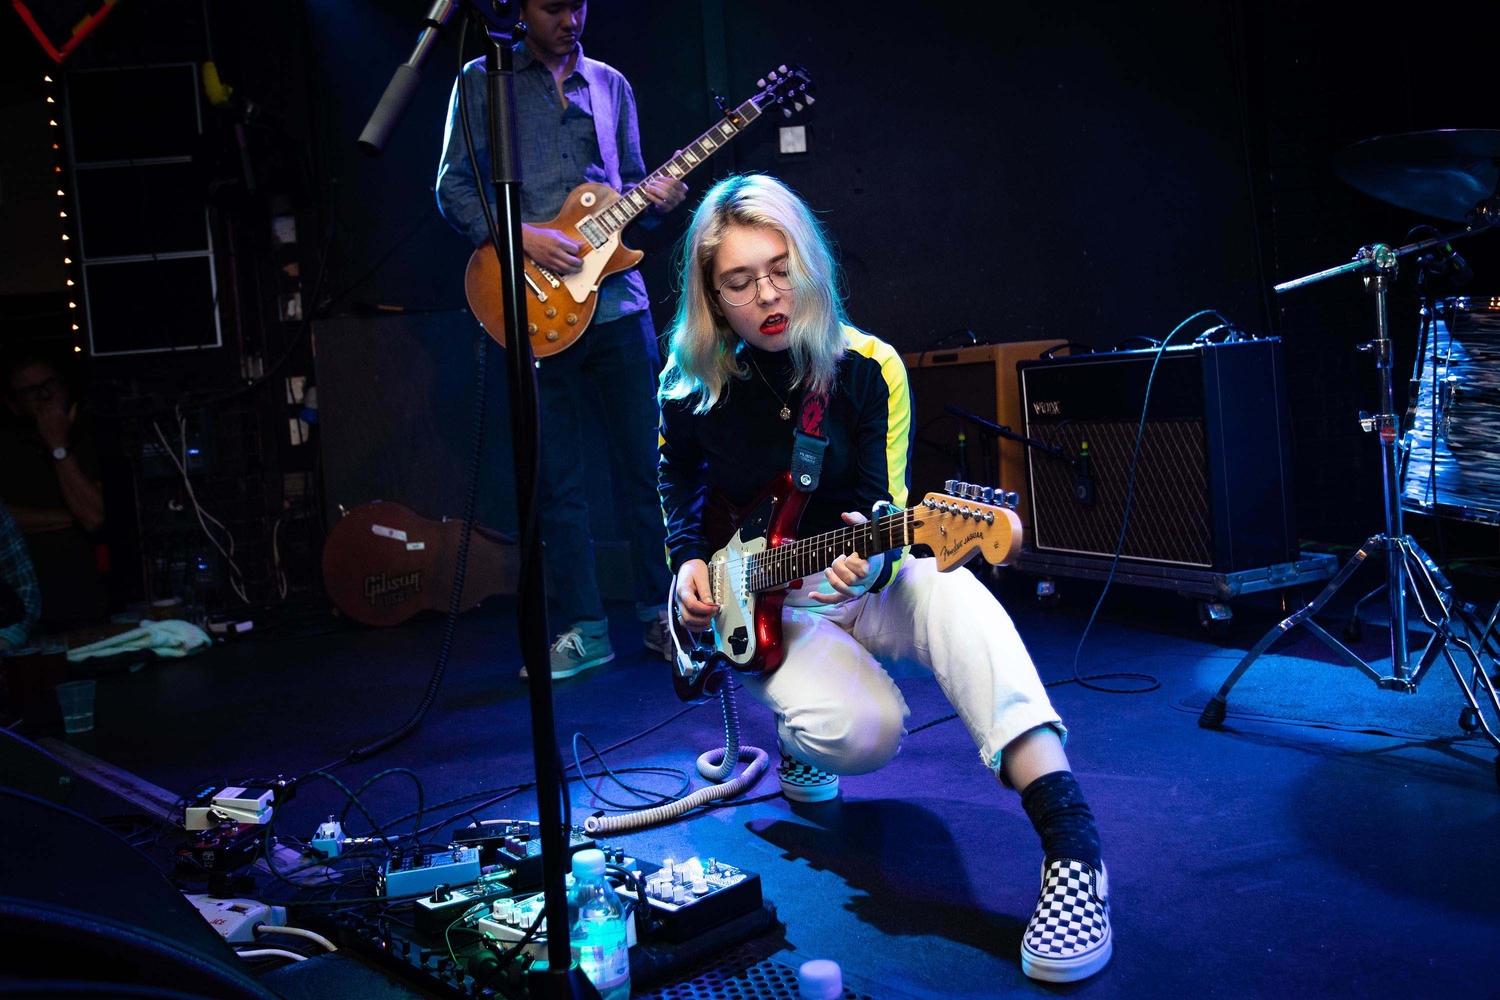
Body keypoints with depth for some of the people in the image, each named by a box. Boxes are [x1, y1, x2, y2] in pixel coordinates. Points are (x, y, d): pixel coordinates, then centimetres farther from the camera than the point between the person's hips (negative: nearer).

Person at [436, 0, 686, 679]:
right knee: (560, 483, 3)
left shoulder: (609, 84, 16)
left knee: (645, 464, 4)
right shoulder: (482, 82, 6)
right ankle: (583, 631, 13)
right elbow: (453, 188, 0)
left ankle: (661, 614, 16)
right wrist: (521, 235, -15)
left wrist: (654, 198, -3)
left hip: (617, 299, 3)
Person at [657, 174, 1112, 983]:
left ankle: (1067, 831, -44)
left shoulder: (868, 368, -10)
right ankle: (802, 733, 8)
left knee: (944, 582, -38)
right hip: (761, 610, 0)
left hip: (862, 584, 0)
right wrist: (689, 560, 0)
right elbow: (677, 476, 16)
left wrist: (874, 558, -33)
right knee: (862, 731, -31)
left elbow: (888, 511, -10)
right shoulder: (692, 383, -6)